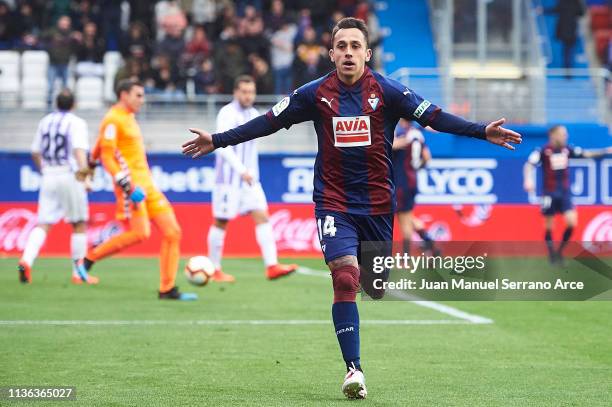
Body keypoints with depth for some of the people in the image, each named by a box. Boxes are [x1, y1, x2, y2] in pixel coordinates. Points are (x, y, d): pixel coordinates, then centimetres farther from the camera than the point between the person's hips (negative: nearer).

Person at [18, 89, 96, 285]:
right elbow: (79, 151, -19)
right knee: (79, 224, 8)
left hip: (48, 177, 5)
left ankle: (26, 260, -24)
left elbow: (35, 153, 18)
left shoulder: (45, 122, 12)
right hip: (70, 176, -5)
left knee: (43, 224, 1)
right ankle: (78, 273, 11)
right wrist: (85, 175, -27)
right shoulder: (76, 123, -5)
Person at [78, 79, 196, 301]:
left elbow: (98, 150, 30)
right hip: (131, 184, -9)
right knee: (140, 233, -19)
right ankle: (90, 257, 0)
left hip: (146, 183, 9)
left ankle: (167, 289, 1)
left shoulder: (128, 118, 21)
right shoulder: (113, 120, -7)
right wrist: (126, 183, -23)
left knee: (172, 232, 0)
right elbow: (106, 156, -15)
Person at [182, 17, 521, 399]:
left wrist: (482, 131, -21)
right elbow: (267, 122, 5)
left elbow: (433, 116, -10)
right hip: (334, 204, -1)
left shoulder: (387, 91, -4)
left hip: (378, 205, 1)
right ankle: (354, 368, -16)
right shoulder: (315, 94, -1)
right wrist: (217, 140, 3)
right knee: (345, 278, -18)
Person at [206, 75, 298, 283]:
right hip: (228, 178, -7)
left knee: (262, 217, -6)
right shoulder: (227, 114, -11)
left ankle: (271, 266, -14)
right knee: (221, 222, 1)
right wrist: (242, 170, -31)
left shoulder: (254, 115, 13)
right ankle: (214, 271, 11)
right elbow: (223, 146, -23)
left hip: (250, 179, 7)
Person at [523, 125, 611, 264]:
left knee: (572, 222, -9)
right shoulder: (543, 151, -11)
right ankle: (552, 256, 20)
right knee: (549, 226, 4)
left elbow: (586, 154, 10)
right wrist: (528, 180, -38)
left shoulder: (567, 150, 3)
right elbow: (529, 165, -20)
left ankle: (560, 251, 10)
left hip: (565, 192, 4)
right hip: (550, 193, -4)